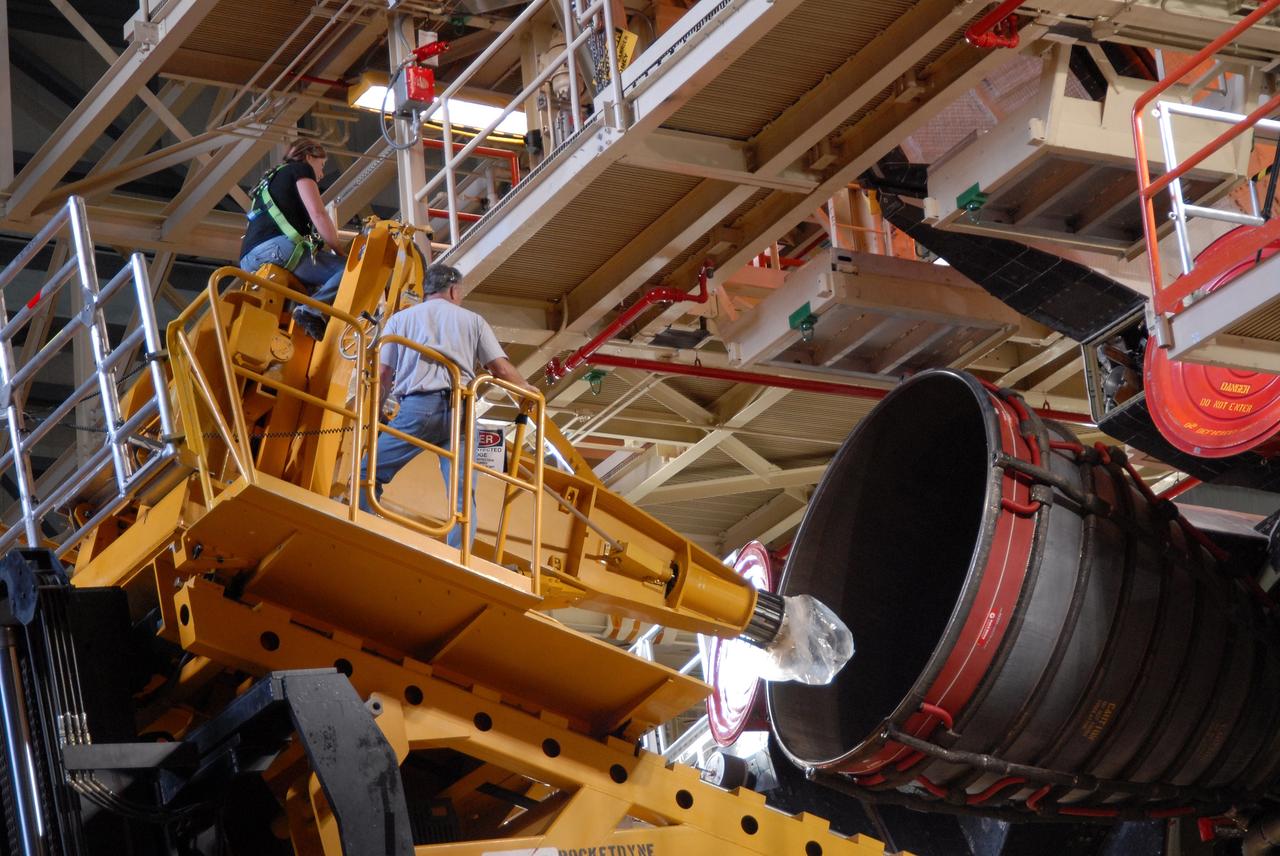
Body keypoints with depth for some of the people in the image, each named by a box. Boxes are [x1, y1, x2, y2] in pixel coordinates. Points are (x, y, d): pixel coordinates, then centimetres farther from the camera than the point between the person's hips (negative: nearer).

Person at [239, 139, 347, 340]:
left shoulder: (273, 177, 38)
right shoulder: (301, 169, 13)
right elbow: (318, 214, -2)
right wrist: (342, 253, 5)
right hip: (276, 246, -9)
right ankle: (312, 310, -33)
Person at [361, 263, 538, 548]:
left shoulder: (400, 319, 18)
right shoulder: (472, 320, 18)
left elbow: (382, 375, 11)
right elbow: (501, 368, 12)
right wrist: (526, 389, 31)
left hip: (418, 406, -1)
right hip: (459, 409, 1)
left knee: (369, 474, 7)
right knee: (462, 495, -3)